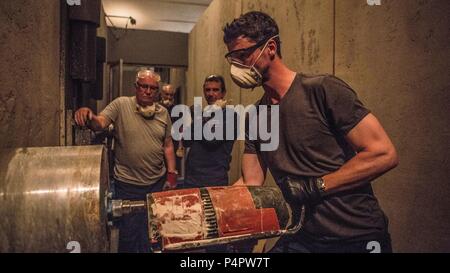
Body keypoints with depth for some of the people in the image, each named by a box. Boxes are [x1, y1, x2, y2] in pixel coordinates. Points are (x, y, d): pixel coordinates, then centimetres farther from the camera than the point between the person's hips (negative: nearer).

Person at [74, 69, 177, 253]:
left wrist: (171, 174, 4)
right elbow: (99, 124, -19)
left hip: (157, 182, 4)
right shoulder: (121, 105, -7)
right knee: (128, 233, 11)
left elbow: (168, 145, 7)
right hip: (127, 184, -3)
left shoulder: (163, 112, 3)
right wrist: (87, 116, -41)